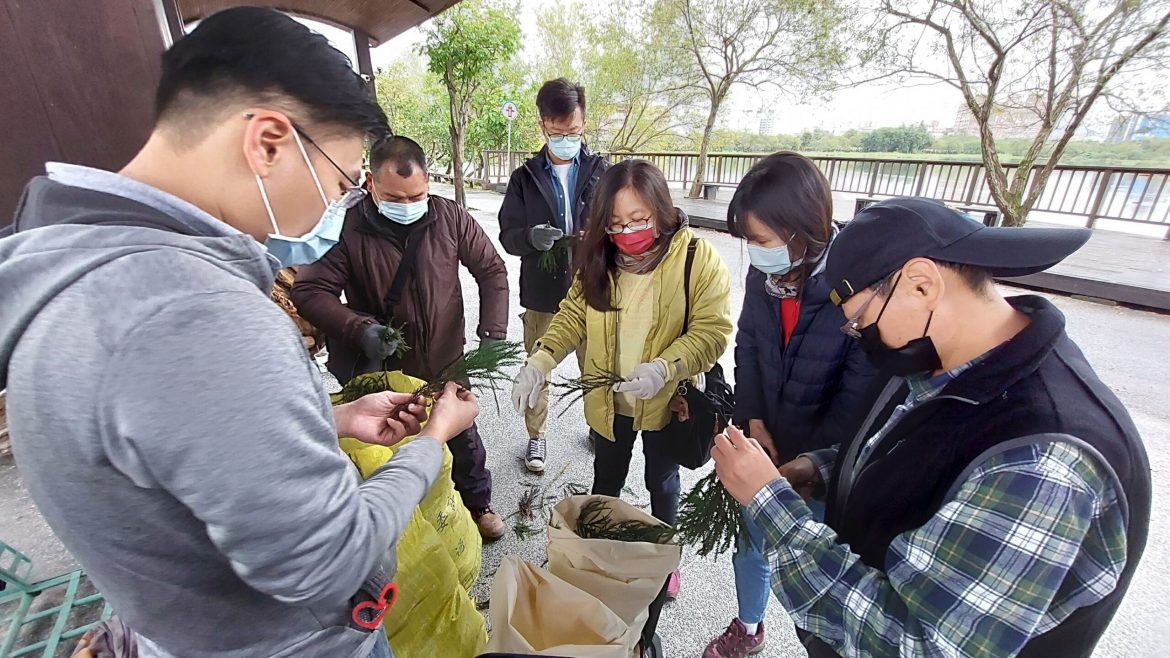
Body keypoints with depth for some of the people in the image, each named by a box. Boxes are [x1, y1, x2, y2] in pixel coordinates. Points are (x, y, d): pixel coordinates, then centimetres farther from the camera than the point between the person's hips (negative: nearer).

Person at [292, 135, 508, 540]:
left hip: (447, 362, 2)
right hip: (384, 370, -1)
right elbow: (309, 291, -12)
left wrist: (492, 334, -13)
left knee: (463, 437, 20)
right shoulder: (348, 227, -16)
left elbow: (492, 270, -3)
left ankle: (478, 504, 46)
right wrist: (358, 328, -30)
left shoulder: (449, 217, -10)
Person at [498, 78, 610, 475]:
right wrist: (530, 236, -23)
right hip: (541, 293, 1)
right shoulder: (525, 178, 3)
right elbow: (507, 235, 0)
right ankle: (536, 436, 34)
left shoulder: (601, 171, 3)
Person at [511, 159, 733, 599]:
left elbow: (713, 330, -22)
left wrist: (665, 368, -38)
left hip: (666, 402, -2)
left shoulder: (699, 259, -19)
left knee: (661, 482, 23)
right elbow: (573, 315, -5)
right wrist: (541, 360, -21)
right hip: (608, 400, 3)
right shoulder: (601, 258, -5)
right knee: (606, 480, 23)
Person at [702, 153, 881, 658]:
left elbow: (861, 390, -18)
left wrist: (804, 463, -13)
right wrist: (753, 422, -7)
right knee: (751, 543, 21)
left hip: (824, 461, -5)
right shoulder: (764, 273, -7)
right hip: (765, 446, 5)